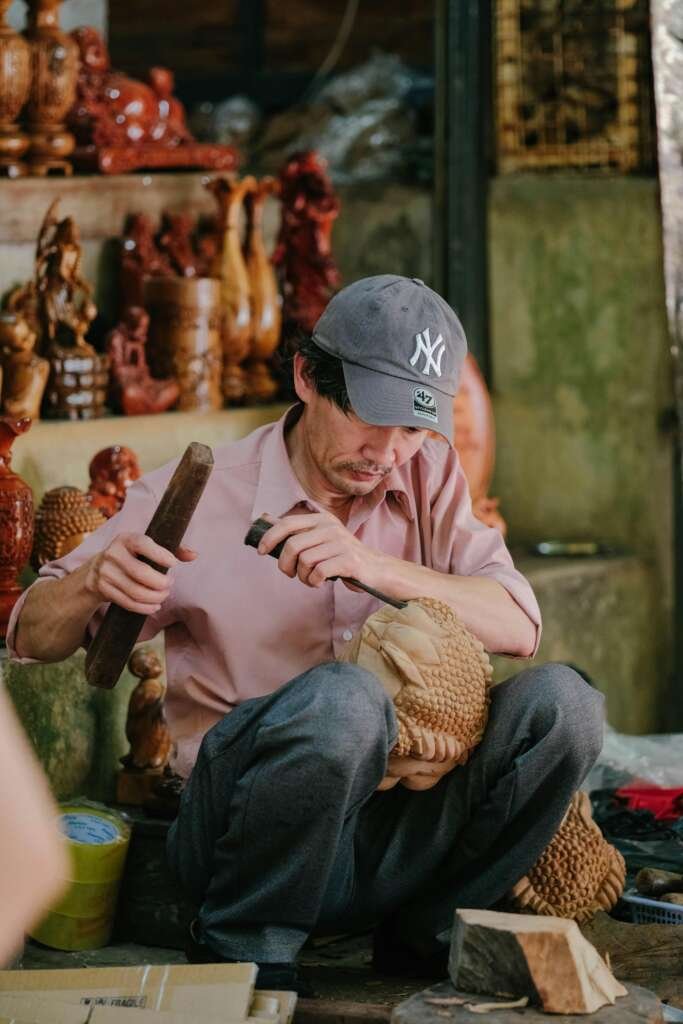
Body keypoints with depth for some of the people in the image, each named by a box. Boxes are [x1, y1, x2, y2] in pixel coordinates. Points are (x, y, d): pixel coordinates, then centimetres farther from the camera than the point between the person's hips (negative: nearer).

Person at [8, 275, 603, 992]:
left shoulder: (429, 476, 7)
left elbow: (519, 628, -7)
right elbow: (32, 637, 0)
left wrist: (373, 566, -22)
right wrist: (93, 582, -23)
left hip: (399, 832, 4)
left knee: (561, 701, -19)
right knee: (342, 698, -36)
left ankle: (422, 938, 0)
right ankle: (240, 954, -12)